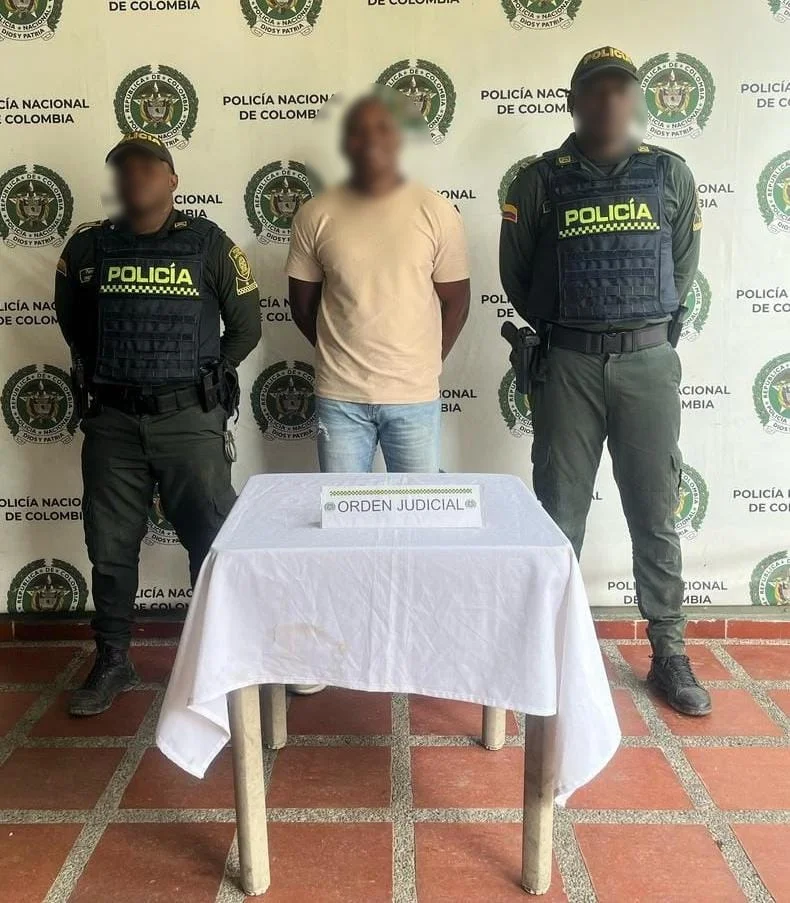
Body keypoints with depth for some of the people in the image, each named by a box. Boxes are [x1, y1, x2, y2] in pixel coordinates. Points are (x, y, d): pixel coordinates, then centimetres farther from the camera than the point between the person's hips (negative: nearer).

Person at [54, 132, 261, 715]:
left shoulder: (207, 243, 0)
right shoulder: (88, 247, 7)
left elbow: (246, 327, 6)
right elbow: (72, 323, 22)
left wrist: (199, 378, 5)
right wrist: (106, 374, 16)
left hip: (189, 419, -2)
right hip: (112, 421, 3)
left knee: (214, 539, 1)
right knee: (111, 547, 10)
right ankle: (112, 662, 27)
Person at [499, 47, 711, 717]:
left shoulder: (671, 174, 6)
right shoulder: (540, 181, 2)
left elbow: (682, 268, 13)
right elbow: (516, 274, 7)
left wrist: (646, 333, 12)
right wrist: (562, 334, 11)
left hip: (649, 362, 1)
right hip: (568, 365, -1)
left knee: (656, 515, 7)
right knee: (559, 514, 6)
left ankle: (669, 654, 21)